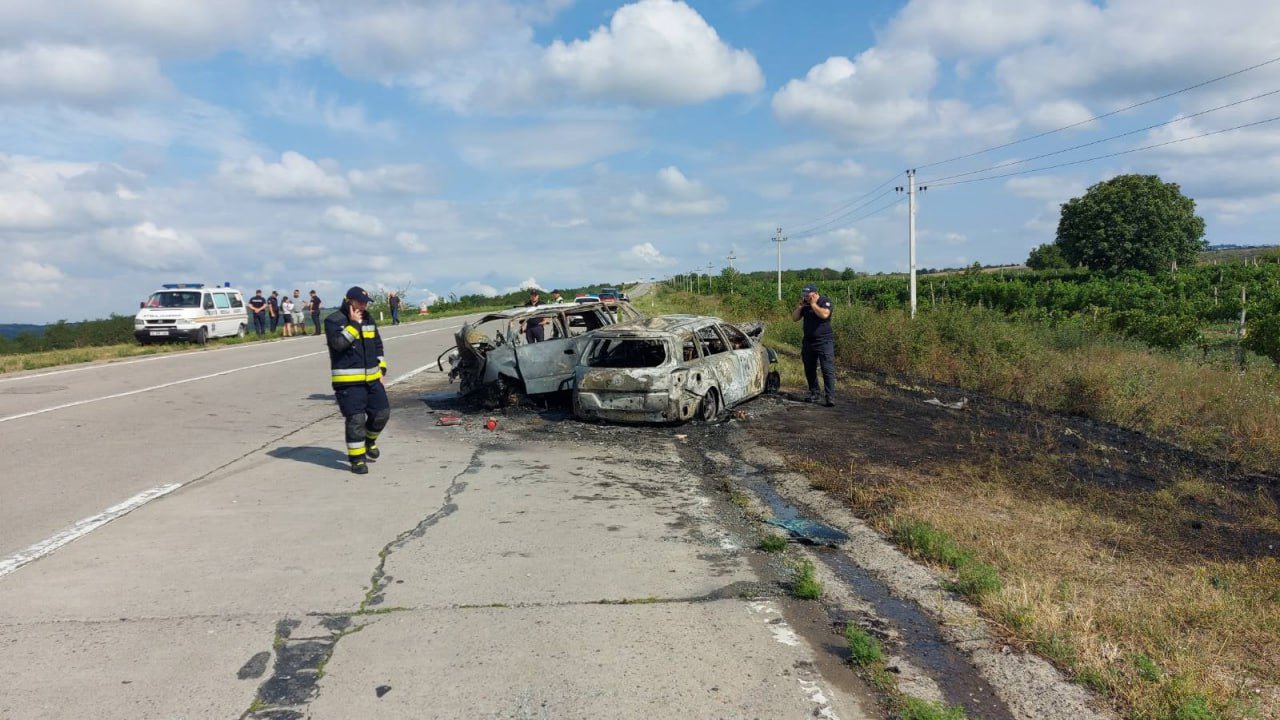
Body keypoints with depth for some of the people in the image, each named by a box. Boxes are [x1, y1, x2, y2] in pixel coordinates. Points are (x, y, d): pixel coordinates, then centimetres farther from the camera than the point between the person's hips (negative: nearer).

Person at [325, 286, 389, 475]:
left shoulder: (368, 319, 12)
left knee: (382, 412, 7)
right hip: (348, 380, -6)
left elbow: (378, 346, 19)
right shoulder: (333, 321, -7)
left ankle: (369, 440, 35)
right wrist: (354, 323, -18)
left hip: (372, 378, 6)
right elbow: (339, 342, -24)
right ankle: (357, 458, 5)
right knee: (355, 419, -7)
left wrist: (381, 370, 12)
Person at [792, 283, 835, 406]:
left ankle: (830, 398, -13)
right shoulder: (805, 304, 11)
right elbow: (794, 318, 8)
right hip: (808, 342, 6)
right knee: (809, 370, 11)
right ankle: (813, 394, 24)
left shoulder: (825, 301, -6)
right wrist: (800, 306, -4)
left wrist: (813, 304, -15)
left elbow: (824, 314, -24)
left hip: (824, 342, -6)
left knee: (828, 370, -10)